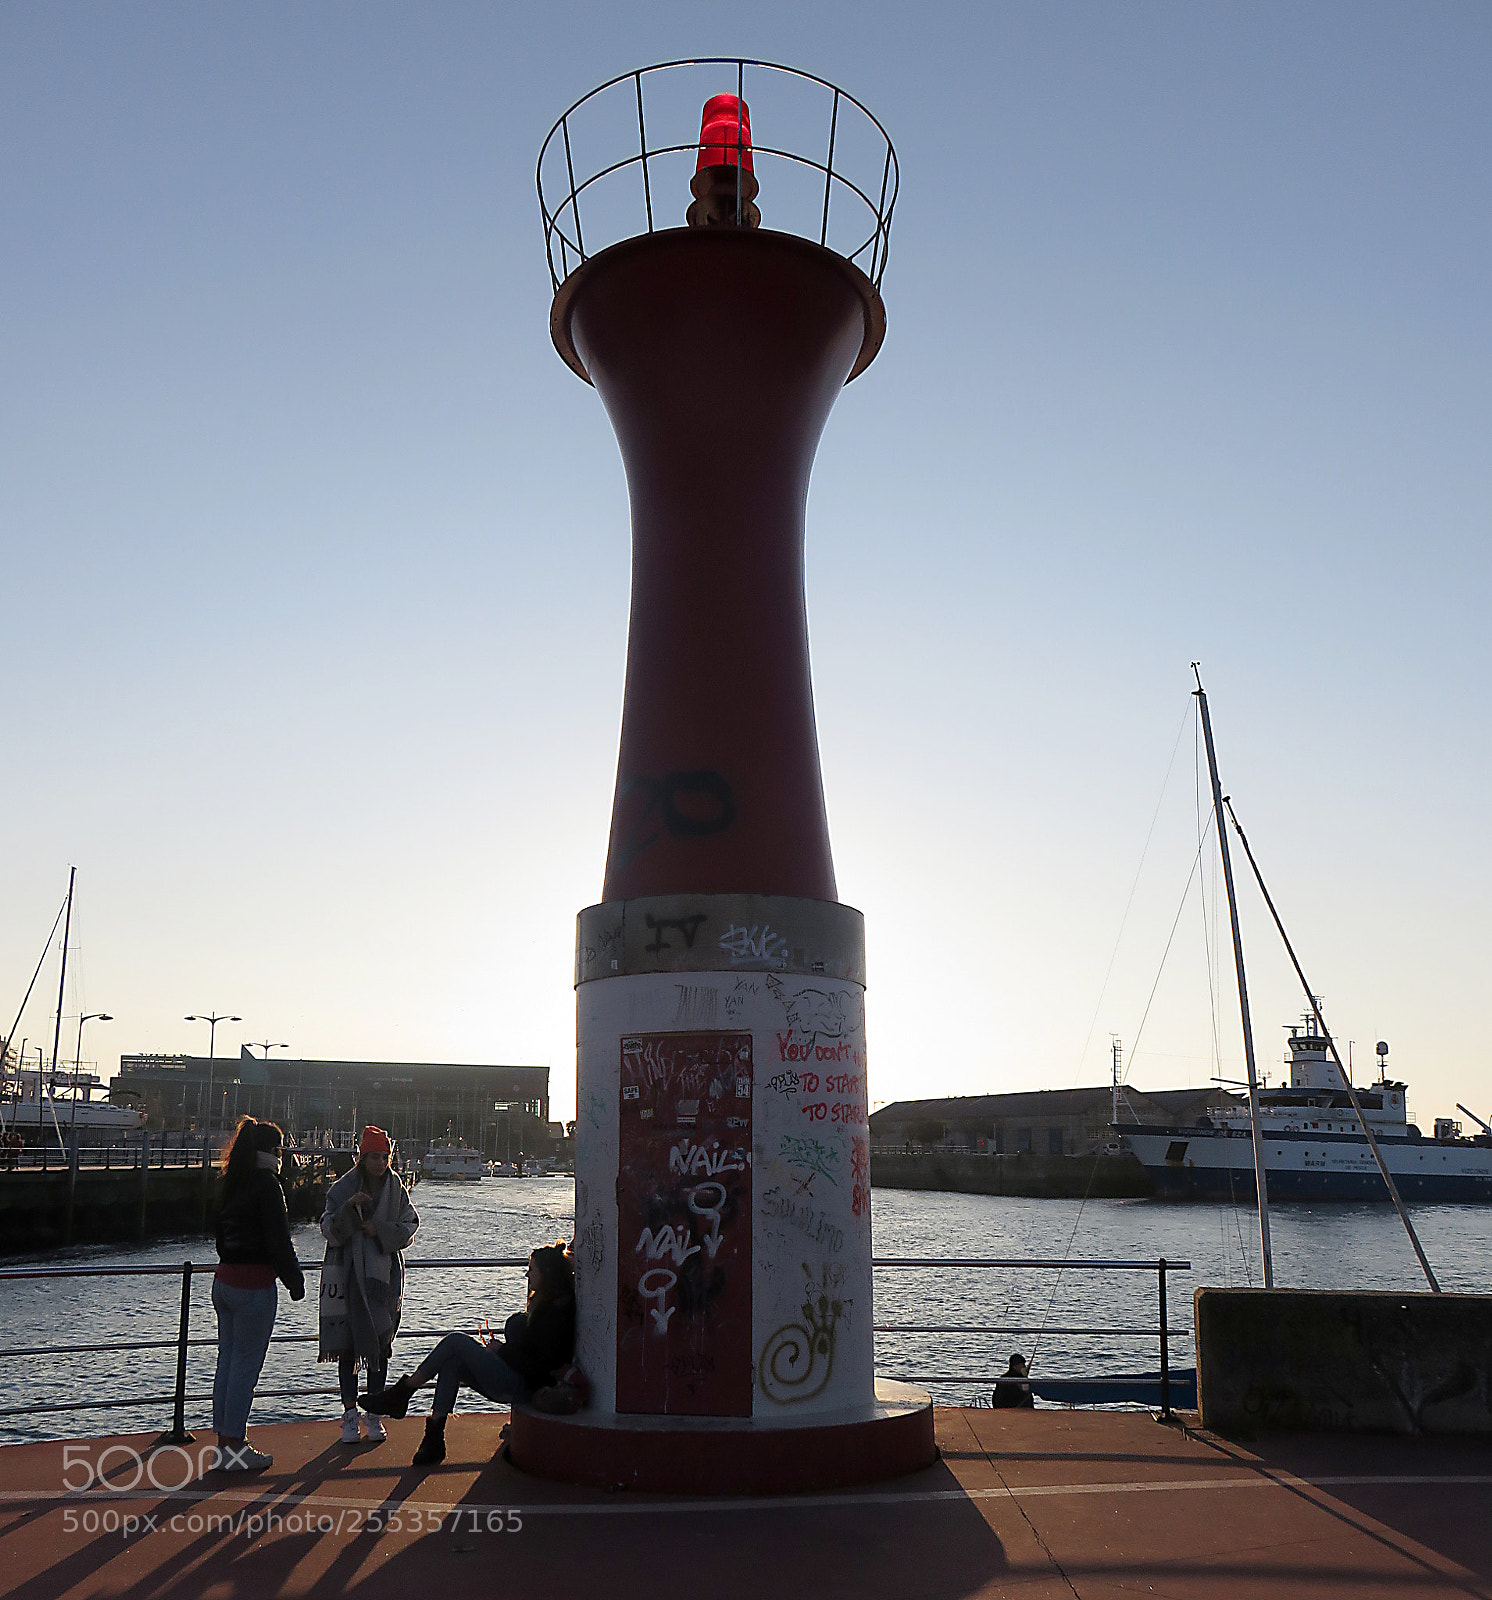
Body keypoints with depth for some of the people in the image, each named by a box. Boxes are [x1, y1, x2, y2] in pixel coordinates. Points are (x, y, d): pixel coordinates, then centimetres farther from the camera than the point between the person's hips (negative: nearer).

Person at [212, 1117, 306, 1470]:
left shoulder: (231, 1185, 10)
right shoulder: (266, 1184, -14)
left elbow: (222, 1236, 16)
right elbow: (278, 1240, -15)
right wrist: (296, 1281, -6)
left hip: (224, 1280, 8)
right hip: (255, 1286, -8)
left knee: (227, 1360, 13)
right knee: (246, 1363, -1)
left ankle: (224, 1443, 20)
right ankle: (235, 1449, 5)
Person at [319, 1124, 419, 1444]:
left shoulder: (396, 1189, 4)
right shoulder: (342, 1189, -2)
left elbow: (410, 1226, 4)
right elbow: (330, 1232, -8)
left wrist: (380, 1230, -11)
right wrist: (349, 1208, -24)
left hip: (385, 1276, 2)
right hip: (348, 1276, -2)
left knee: (380, 1344, 4)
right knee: (348, 1344, 0)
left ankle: (374, 1415, 14)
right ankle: (350, 1414, 9)